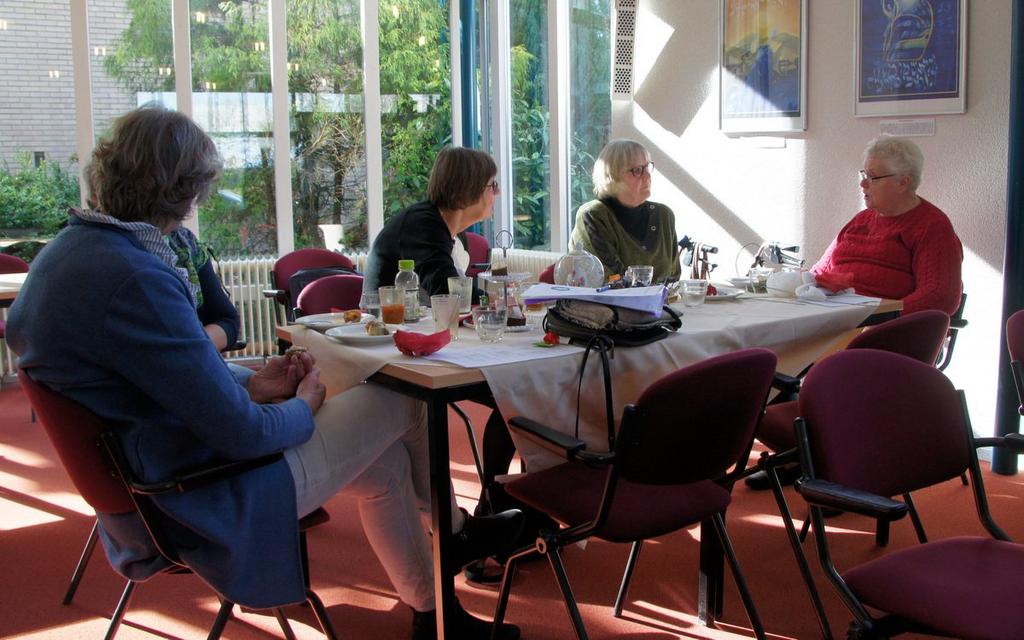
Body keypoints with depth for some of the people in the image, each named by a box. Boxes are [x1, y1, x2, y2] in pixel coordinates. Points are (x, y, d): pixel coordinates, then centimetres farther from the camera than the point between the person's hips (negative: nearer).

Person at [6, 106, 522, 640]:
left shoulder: (67, 252, 3)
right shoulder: (134, 280, -29)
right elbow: (242, 435, -26)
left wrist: (250, 386, 6)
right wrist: (304, 407, -4)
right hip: (205, 500, -10)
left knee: (384, 461, 17)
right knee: (403, 396, 1)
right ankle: (454, 533, 28)